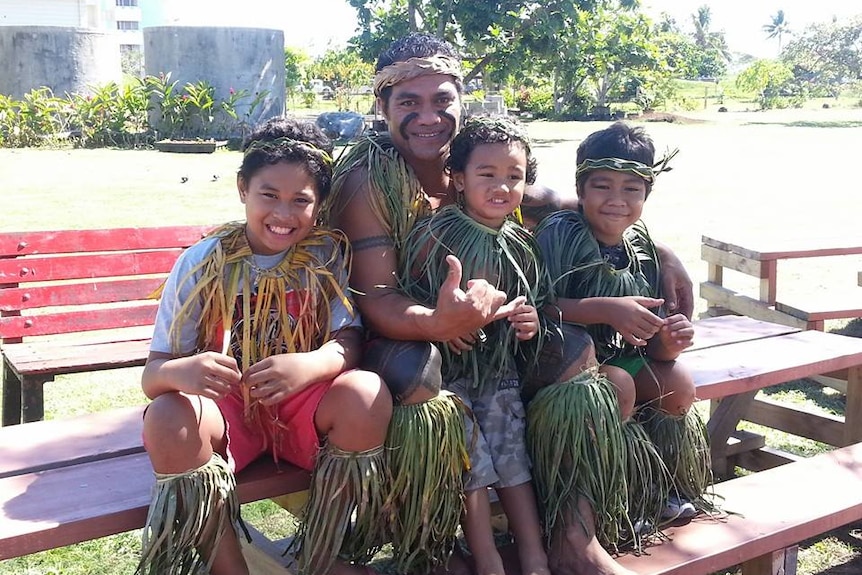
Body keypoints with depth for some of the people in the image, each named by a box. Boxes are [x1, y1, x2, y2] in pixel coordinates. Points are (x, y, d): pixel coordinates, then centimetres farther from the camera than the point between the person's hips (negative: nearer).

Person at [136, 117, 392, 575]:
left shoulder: (329, 256, -3)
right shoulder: (203, 263, -6)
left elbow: (349, 340, -13)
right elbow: (154, 372, -10)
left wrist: (310, 365, -38)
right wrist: (179, 372, -36)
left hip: (302, 405, 1)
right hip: (224, 406, 0)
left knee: (366, 394, -30)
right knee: (167, 420, -33)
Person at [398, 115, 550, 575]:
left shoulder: (522, 245, 4)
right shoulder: (435, 235, -11)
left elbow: (538, 304, 16)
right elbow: (404, 300, -8)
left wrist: (533, 322, -7)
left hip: (498, 370, 4)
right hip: (446, 369, -4)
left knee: (513, 449, -6)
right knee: (469, 454, -14)